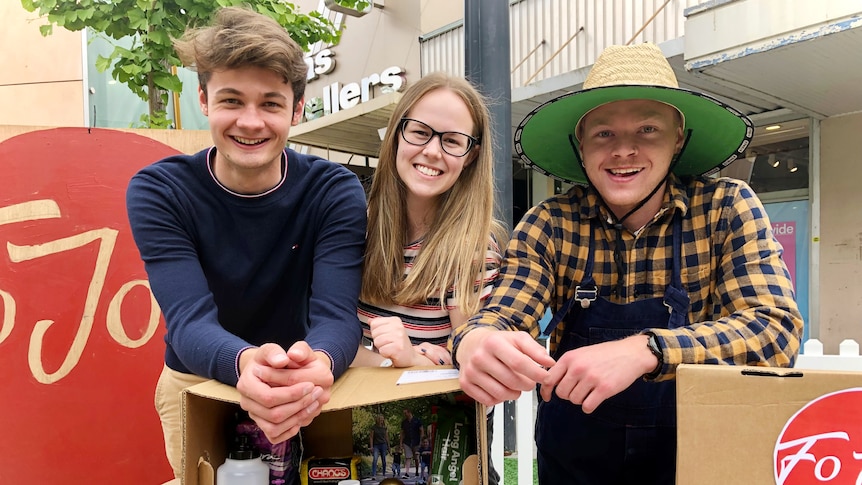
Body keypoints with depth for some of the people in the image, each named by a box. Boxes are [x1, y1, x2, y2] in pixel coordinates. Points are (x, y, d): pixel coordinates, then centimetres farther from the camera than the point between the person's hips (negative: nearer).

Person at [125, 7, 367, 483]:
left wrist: (316, 365, -48)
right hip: (197, 383, 0)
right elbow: (189, 320, -26)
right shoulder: (157, 192, -15)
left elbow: (336, 314, -25)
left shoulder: (335, 192, -15)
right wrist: (244, 363, -48)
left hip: (300, 387, 1)